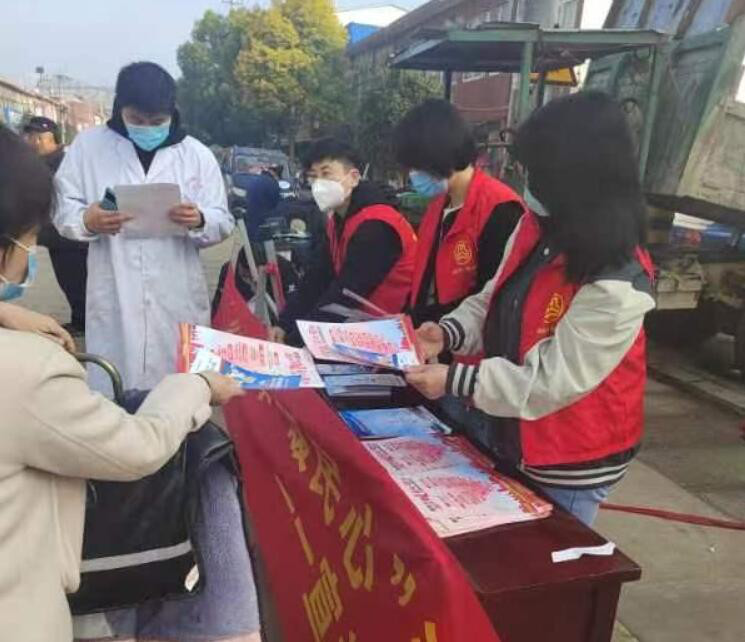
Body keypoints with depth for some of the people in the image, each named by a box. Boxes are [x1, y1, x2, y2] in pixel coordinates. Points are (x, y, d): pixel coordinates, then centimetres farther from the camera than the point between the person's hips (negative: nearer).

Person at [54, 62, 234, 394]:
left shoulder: (197, 154, 6)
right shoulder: (88, 145, 5)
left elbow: (223, 223, 4)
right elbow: (60, 207, 5)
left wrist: (199, 221, -19)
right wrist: (86, 221, -18)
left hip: (179, 299, 1)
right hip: (113, 298, 0)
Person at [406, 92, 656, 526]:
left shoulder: (617, 285, -29)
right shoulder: (536, 228, -5)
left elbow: (550, 381, -27)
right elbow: (495, 300, 5)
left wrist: (454, 380, -25)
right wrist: (447, 332, -13)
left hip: (568, 467, -7)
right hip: (503, 434, 8)